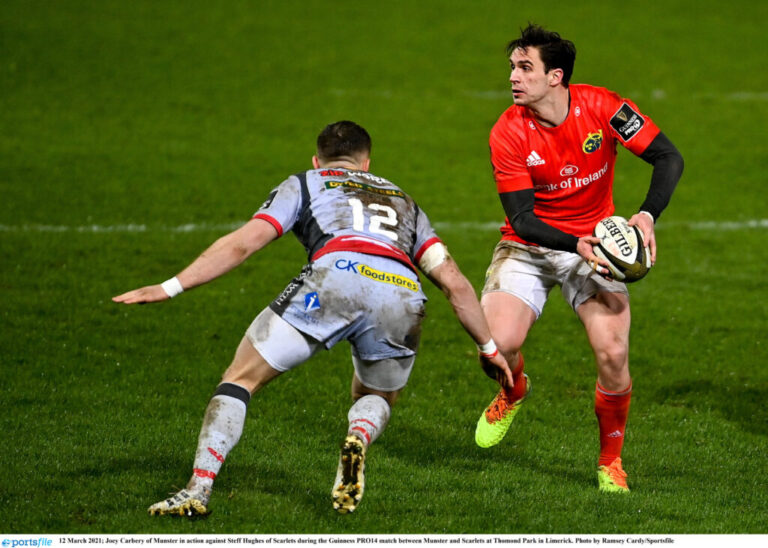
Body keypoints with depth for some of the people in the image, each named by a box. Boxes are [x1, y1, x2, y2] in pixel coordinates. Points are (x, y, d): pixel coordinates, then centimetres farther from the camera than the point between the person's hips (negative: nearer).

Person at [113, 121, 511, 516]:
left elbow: (243, 243, 16)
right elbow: (455, 283, 30)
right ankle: (358, 439, -5)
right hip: (403, 297, 3)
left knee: (240, 378, 12)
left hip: (336, 276, -3)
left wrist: (169, 288, 16)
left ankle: (199, 488, -1)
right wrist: (489, 348, 39)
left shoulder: (305, 184, 30)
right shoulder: (403, 202, 39)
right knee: (375, 400, 29)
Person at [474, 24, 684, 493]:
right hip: (529, 245, 0)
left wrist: (648, 216, -27)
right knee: (497, 344, -21)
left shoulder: (601, 107, -15)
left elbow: (668, 158, -11)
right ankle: (514, 391, 19)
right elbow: (522, 218, -17)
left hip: (594, 244, 0)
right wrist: (577, 244, -33)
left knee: (613, 353, -17)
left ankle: (611, 462, 7)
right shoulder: (508, 134, -15)